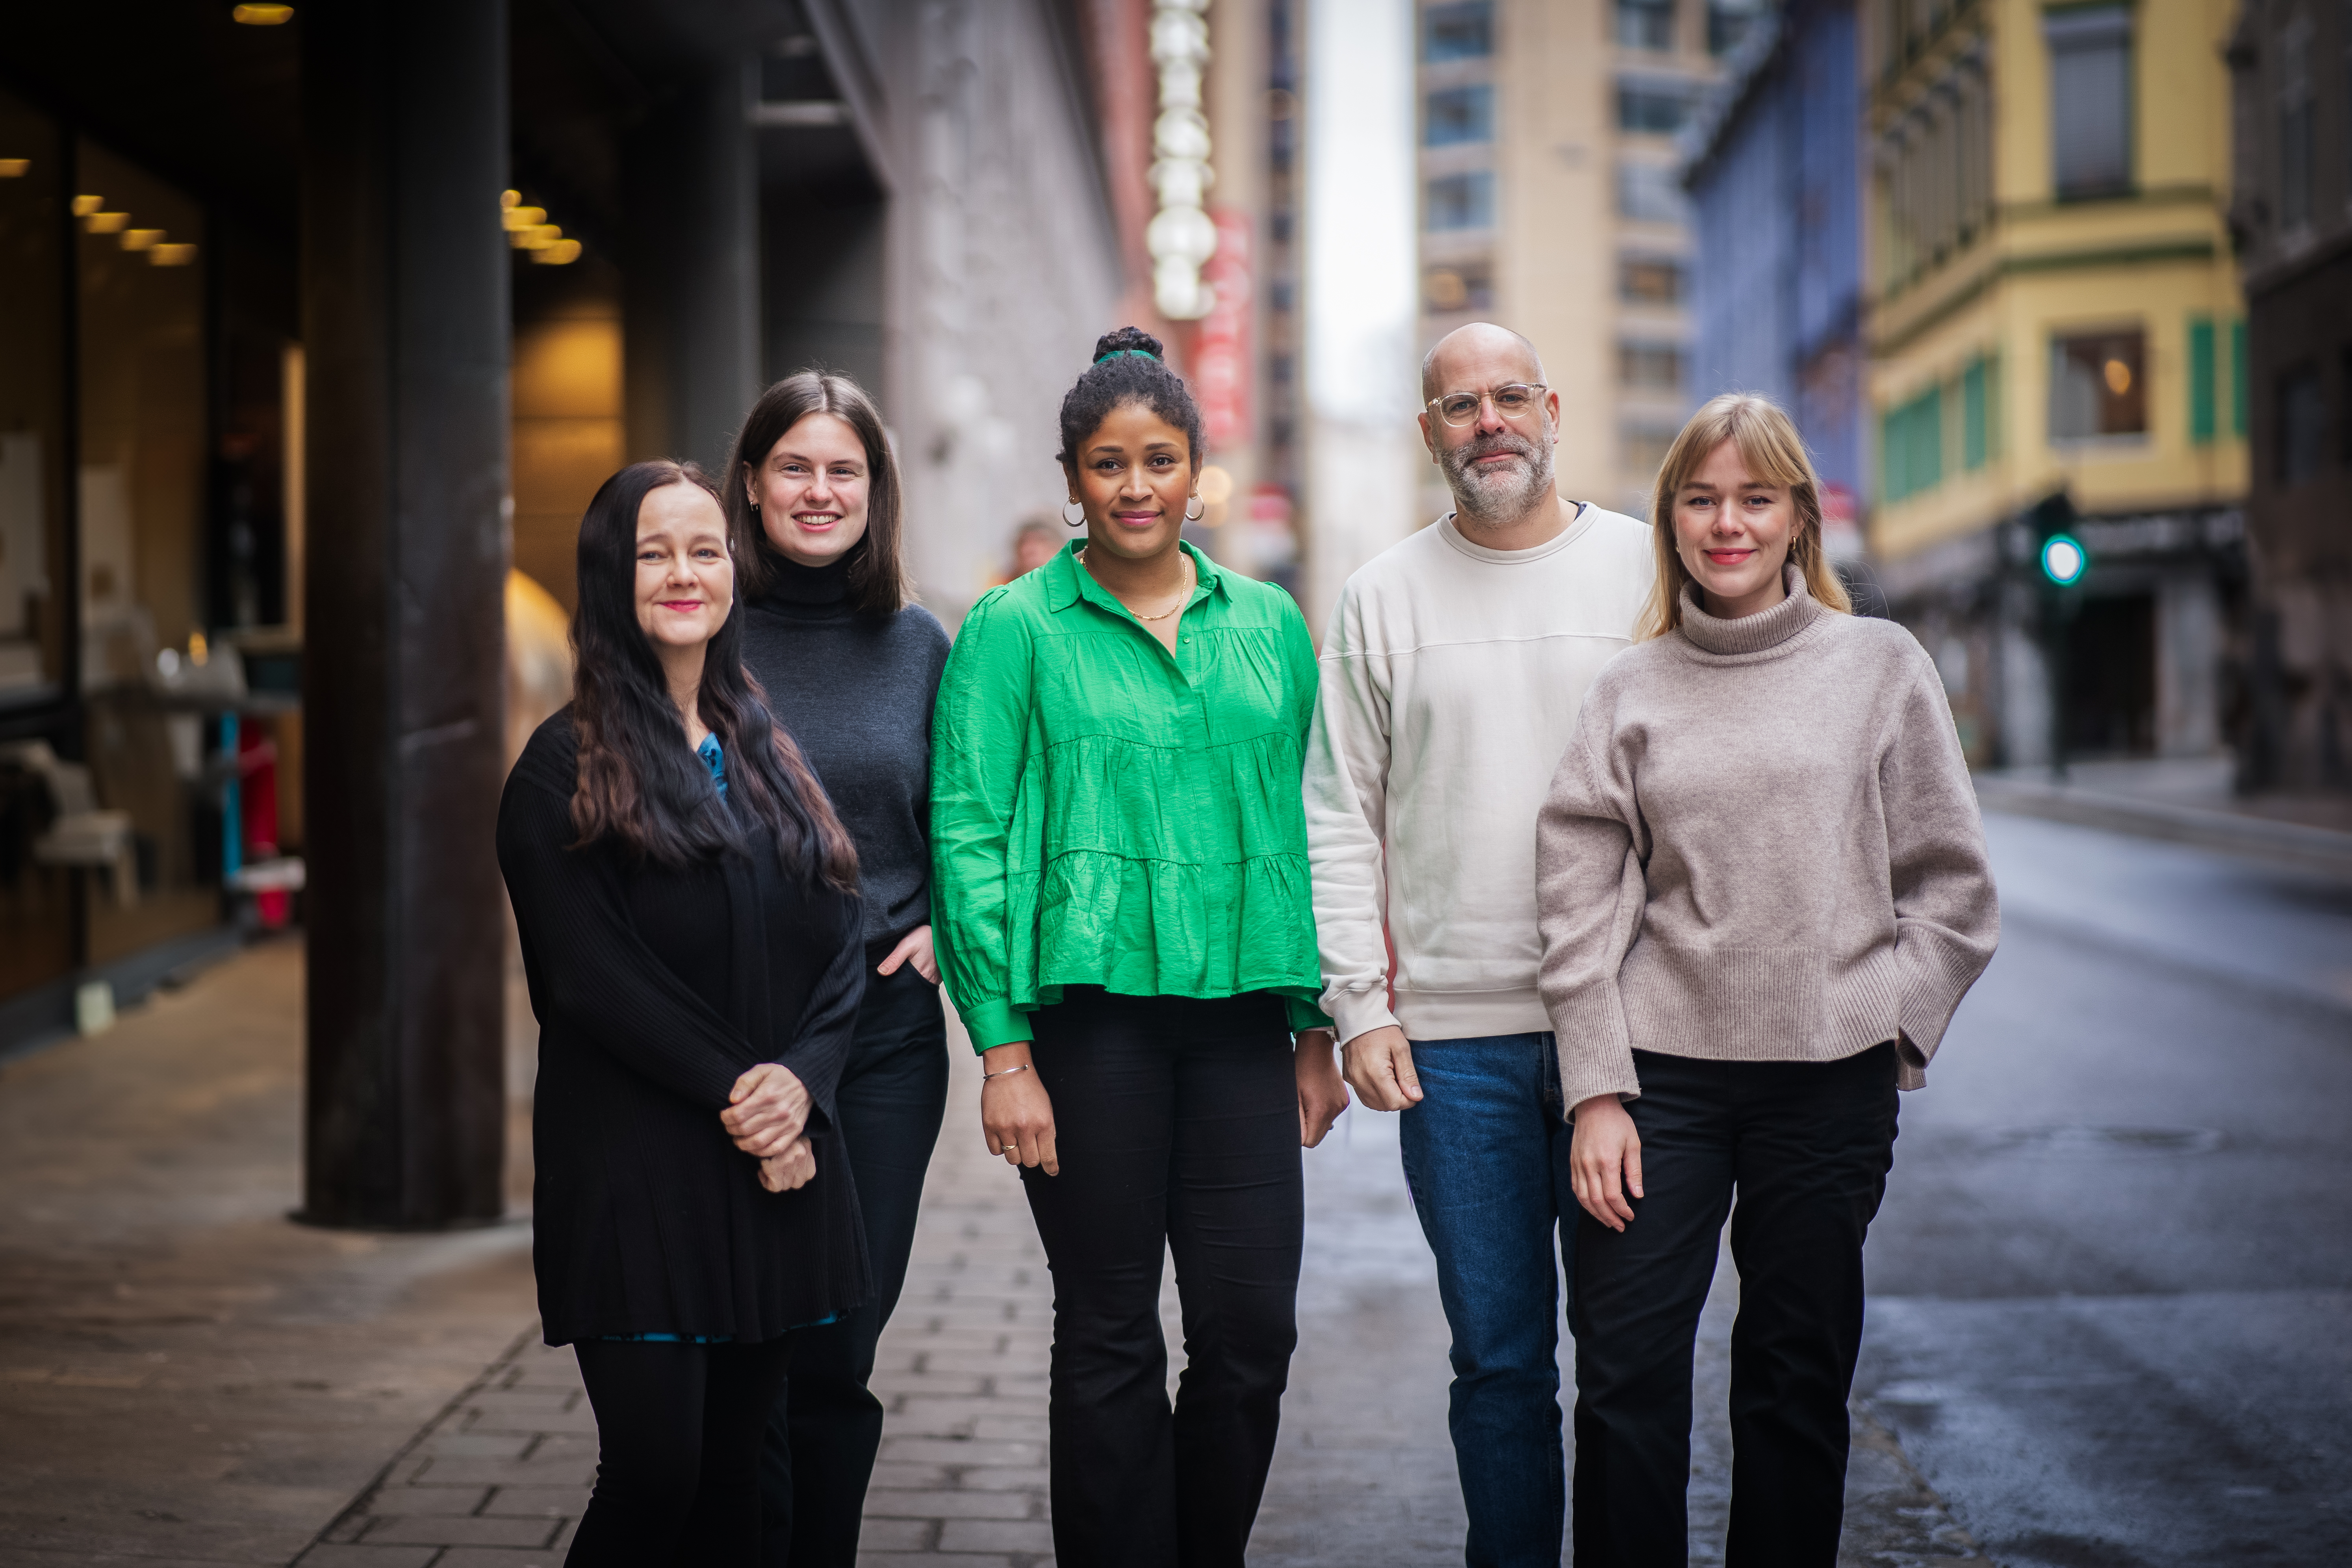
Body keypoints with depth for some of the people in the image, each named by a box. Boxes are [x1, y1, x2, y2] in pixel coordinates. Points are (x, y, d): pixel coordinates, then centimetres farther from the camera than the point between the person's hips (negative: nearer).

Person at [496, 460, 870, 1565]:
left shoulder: (767, 754, 14)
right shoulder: (566, 767, -2)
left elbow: (840, 953, 9)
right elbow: (589, 975, -10)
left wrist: (797, 1079, -9)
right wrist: (732, 1092, -14)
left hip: (774, 1165, 5)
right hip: (636, 1170, -5)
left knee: (731, 1476, 8)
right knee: (653, 1472, -10)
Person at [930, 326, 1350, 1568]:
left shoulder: (1269, 626, 12)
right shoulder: (1015, 629, 1)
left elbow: (1304, 831, 16)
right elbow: (970, 839, -3)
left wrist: (1320, 1025, 12)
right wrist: (1003, 1050, -10)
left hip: (1239, 1012, 3)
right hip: (1089, 1011, -3)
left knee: (1252, 1330, 2)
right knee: (1111, 1341, 3)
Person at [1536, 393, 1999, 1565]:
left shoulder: (1882, 665, 5)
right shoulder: (1629, 690, 6)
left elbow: (1951, 883, 6)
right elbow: (1581, 904, 3)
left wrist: (1886, 1024, -4)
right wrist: (1597, 1092, -4)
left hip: (1832, 1078, 0)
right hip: (1662, 1070, 0)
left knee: (1799, 1380, 6)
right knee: (1626, 1375, -3)